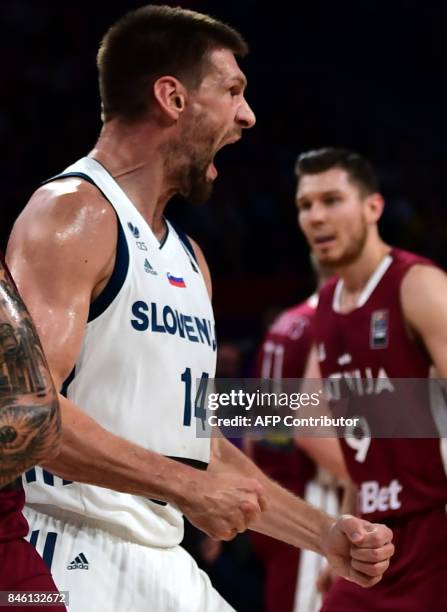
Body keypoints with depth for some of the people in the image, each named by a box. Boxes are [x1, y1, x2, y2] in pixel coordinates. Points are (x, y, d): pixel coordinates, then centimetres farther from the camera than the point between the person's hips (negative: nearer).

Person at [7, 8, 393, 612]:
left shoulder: (189, 258, 18)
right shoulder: (73, 215, -9)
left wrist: (327, 536, 16)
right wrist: (186, 486, -21)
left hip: (164, 562, 9)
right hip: (78, 558, -9)